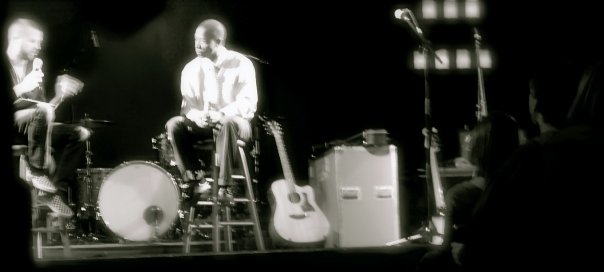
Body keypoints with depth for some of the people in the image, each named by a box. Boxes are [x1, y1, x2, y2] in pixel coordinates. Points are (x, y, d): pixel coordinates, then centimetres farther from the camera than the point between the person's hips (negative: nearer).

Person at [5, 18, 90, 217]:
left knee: (79, 133, -6)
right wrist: (21, 88, -25)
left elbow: (45, 106, 12)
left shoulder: (34, 67, 15)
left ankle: (55, 188, -13)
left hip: (32, 128, 8)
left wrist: (59, 95, -5)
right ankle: (38, 174, -28)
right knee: (41, 112, -34)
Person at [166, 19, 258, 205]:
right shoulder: (191, 69, 1)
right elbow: (187, 105, -1)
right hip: (202, 123, 4)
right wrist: (197, 115, -25)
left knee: (228, 124, -39)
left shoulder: (241, 64, -11)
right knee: (174, 125, -22)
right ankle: (196, 181, -20)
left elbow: (248, 103, -16)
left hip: (236, 122, -4)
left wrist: (222, 114, -32)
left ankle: (224, 185, -31)